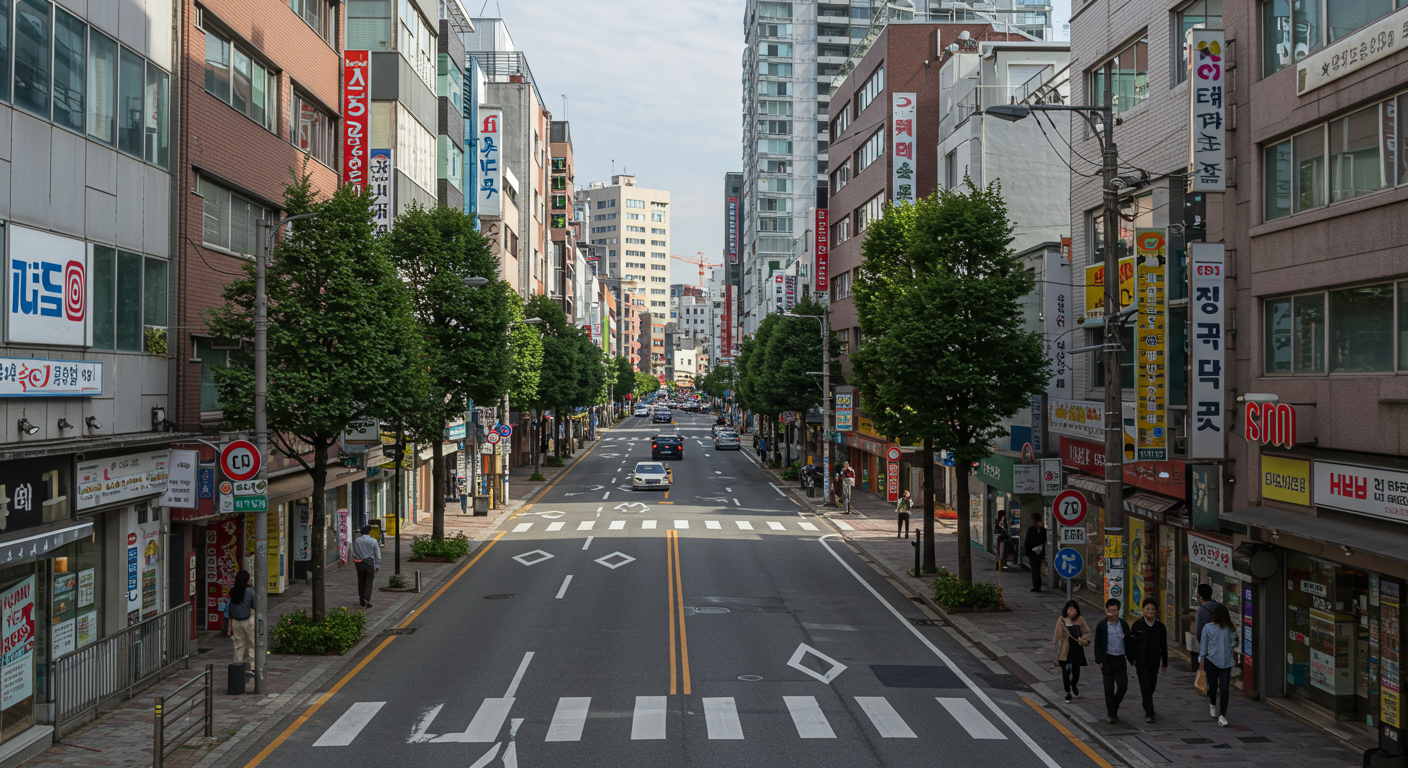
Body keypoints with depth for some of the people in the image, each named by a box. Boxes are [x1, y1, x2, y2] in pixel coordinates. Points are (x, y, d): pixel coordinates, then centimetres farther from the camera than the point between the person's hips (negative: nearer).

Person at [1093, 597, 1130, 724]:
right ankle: (1112, 714, 11)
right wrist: (1099, 660, -7)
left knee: (1123, 686, -3)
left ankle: (1114, 706, 22)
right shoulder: (1101, 626, -4)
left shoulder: (1123, 625, 2)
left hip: (1120, 659, 2)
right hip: (1107, 660, -2)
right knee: (1109, 688, 2)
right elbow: (1098, 644, 0)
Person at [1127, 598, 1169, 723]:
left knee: (1151, 686, 12)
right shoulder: (1137, 625, -4)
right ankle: (1149, 713, -11)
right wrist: (1132, 659, -5)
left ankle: (1147, 707, 36)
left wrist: (1165, 663, 8)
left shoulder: (1160, 627, 2)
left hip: (1154, 662, 3)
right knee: (1145, 686, -10)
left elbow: (1164, 646, 7)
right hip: (1141, 662, -3)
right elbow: (1131, 643, -1)